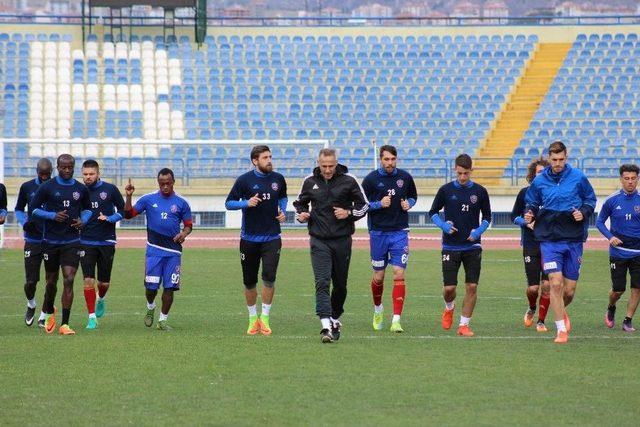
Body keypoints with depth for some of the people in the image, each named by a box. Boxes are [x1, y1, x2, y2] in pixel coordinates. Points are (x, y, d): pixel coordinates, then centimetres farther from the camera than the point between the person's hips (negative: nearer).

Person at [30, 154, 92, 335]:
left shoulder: (80, 189, 4)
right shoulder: (47, 187, -4)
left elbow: (87, 208, 19)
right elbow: (33, 208, 0)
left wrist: (83, 220, -3)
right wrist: (53, 216, -15)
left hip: (72, 241, 1)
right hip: (50, 242, -1)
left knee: (69, 280, -12)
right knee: (51, 281, 10)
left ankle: (64, 324, -12)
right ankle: (49, 312, 40)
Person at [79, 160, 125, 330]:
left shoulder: (110, 189, -2)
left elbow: (123, 210, 4)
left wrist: (109, 218, -13)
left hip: (107, 242, 0)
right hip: (86, 242, 0)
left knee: (104, 282, 8)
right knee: (88, 280, -10)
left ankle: (101, 300, 42)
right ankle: (92, 317, -3)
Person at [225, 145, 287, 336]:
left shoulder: (278, 179, 5)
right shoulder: (244, 180, -5)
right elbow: (229, 203, -2)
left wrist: (282, 211, 5)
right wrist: (247, 203, -19)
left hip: (272, 237, 1)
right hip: (249, 238, -1)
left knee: (269, 277, -14)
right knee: (249, 282, 6)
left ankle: (265, 317, -2)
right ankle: (253, 318, 23)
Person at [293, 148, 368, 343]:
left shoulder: (348, 181, -2)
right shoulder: (310, 182, 4)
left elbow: (364, 205, 6)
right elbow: (300, 203, 20)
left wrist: (348, 213, -12)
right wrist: (301, 214, -1)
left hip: (342, 240, 0)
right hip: (319, 241, 0)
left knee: (340, 283, 11)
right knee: (322, 282, -14)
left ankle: (335, 319, 32)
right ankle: (326, 326, -22)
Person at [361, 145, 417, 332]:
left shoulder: (405, 177, 3)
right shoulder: (371, 179, -4)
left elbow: (413, 195, 20)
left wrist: (409, 203, -2)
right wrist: (379, 204, -17)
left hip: (399, 232, 1)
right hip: (378, 233, -1)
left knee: (399, 275, -10)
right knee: (379, 276, 7)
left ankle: (396, 320, -12)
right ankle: (378, 309, 36)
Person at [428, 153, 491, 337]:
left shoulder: (480, 191, 1)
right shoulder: (446, 190, -1)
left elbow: (487, 217, 10)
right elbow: (433, 212, 8)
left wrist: (478, 231, -8)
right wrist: (443, 225, -10)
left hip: (472, 246, 1)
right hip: (450, 246, -1)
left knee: (472, 286, -6)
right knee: (449, 288, -4)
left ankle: (464, 325, 5)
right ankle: (449, 308, 30)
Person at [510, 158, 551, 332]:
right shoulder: (525, 193, 1)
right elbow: (514, 216, 8)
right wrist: (526, 223, -10)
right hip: (531, 245, -1)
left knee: (546, 285, -6)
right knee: (533, 287, -4)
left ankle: (541, 321, 8)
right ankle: (531, 309, 29)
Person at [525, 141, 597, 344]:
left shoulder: (578, 178, 0)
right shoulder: (539, 181, 2)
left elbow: (590, 200, 10)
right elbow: (531, 203, 14)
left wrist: (584, 212, -9)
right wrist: (530, 214, -7)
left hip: (574, 239, 1)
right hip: (549, 240, -1)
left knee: (569, 290, 5)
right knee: (556, 283, -15)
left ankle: (561, 312, 39)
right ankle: (561, 329, -4)